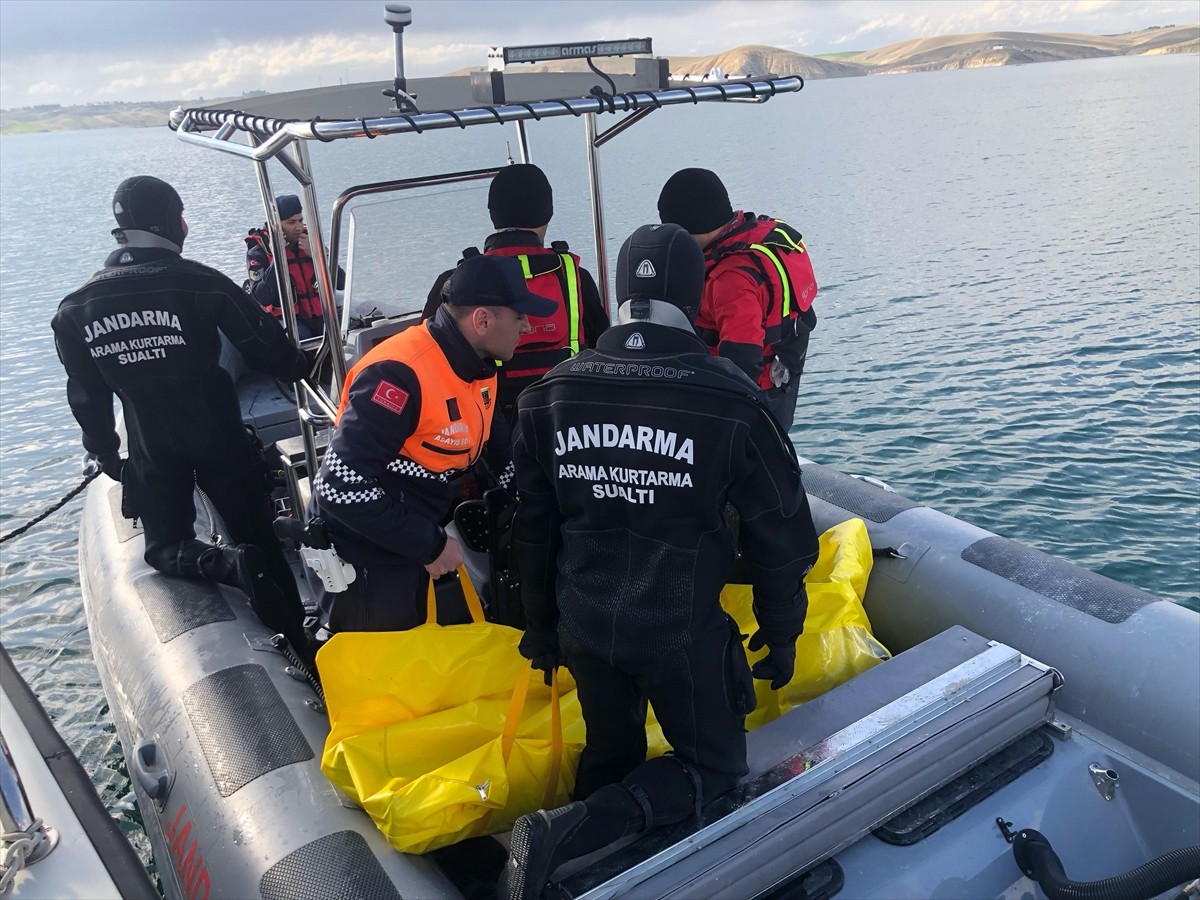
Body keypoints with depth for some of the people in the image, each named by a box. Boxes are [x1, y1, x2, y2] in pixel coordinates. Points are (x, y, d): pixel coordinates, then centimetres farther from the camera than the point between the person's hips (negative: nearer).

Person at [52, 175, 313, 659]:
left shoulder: (76, 309, -3)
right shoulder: (201, 284, -14)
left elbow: (87, 397, 4)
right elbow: (266, 348, -8)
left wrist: (107, 457, 17)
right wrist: (302, 366, 13)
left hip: (151, 452, 2)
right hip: (218, 438, -1)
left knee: (166, 547, 16)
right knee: (258, 537, 10)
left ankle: (231, 564, -17)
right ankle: (299, 648, 9)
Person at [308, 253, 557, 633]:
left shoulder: (478, 366, 0)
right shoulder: (400, 375, -28)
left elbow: (499, 447, 13)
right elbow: (342, 487, -30)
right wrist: (430, 546, -22)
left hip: (419, 539, 8)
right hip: (364, 559, -8)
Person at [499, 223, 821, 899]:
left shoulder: (550, 395, -2)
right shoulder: (732, 398, -14)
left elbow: (533, 530, 6)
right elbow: (781, 531, -7)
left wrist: (543, 629, 18)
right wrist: (781, 634, 7)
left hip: (584, 625, 5)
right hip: (683, 630, -4)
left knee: (611, 755, 26)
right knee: (715, 766, 14)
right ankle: (565, 837, -4)